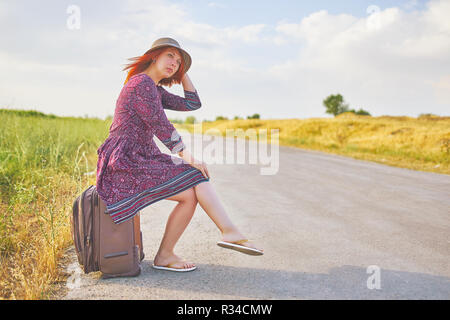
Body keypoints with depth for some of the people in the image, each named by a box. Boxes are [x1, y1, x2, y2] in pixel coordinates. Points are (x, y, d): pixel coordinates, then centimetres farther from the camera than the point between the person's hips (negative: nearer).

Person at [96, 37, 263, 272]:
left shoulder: (155, 89, 18)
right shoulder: (142, 82, -12)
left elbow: (192, 104, 19)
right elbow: (160, 126, -17)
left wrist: (182, 72, 17)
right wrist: (187, 156, -16)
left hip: (141, 159, 10)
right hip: (126, 163, -10)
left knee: (198, 178, -4)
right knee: (190, 195, -15)